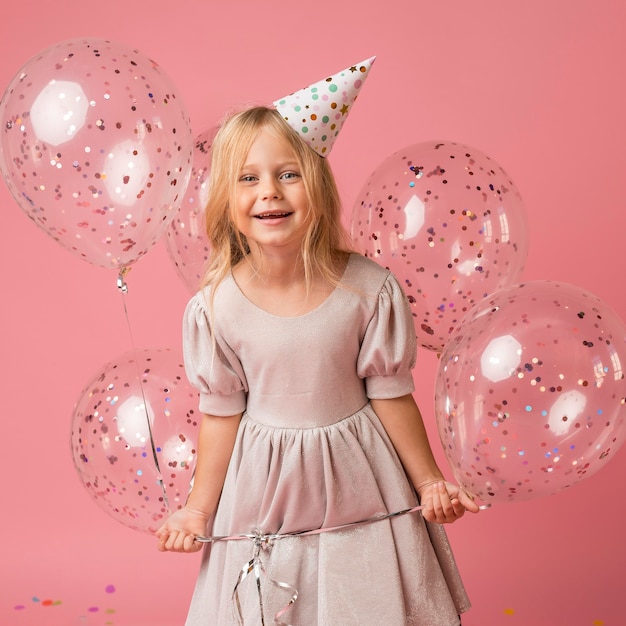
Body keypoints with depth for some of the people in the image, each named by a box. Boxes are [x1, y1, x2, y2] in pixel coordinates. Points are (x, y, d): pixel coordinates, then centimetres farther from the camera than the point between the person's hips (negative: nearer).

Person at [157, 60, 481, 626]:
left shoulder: (370, 289, -16)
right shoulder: (216, 308, -14)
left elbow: (390, 395, -5)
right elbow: (221, 414, -2)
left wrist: (430, 483, 2)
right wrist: (199, 510, 3)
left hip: (354, 485, 0)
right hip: (265, 492, 1)